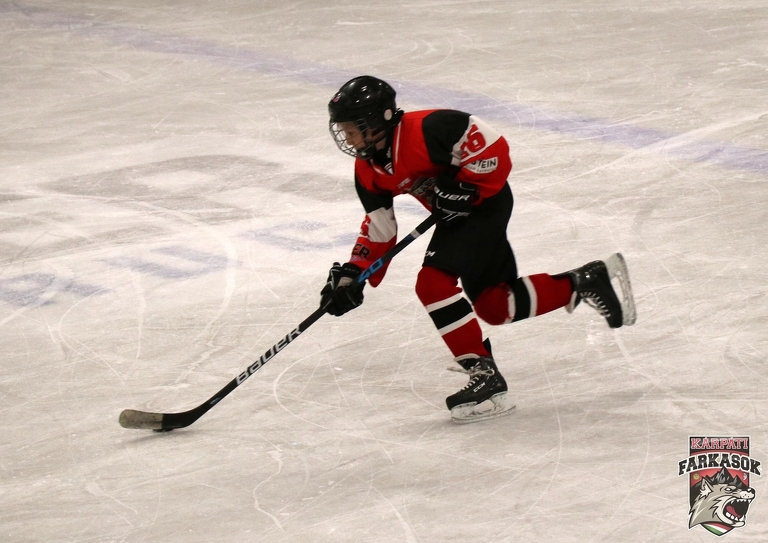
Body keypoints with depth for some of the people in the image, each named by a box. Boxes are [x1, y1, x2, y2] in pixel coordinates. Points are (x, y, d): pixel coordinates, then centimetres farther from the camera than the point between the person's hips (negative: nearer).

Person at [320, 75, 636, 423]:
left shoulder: (424, 130, -29)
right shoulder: (368, 171, -2)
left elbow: (491, 146, -25)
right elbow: (378, 227, 6)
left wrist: (465, 188, -25)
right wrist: (352, 275, -2)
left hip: (485, 203, -9)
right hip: (455, 214, 9)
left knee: (434, 283, -22)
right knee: (494, 306, 13)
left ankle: (486, 380, -18)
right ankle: (588, 283, 27)